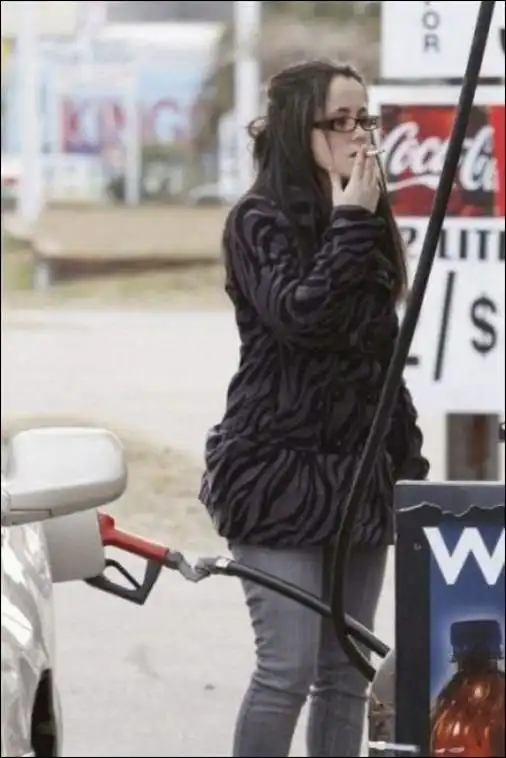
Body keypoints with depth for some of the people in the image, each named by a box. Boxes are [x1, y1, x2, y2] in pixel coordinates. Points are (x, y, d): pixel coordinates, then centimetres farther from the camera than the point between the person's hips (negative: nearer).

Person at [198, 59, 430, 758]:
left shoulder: (367, 221, 13)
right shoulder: (260, 221, -7)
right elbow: (300, 315, -23)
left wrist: (408, 459, 16)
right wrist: (350, 223, -17)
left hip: (359, 474, 7)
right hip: (281, 470, -7)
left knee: (347, 673, 7)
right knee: (289, 668, -11)